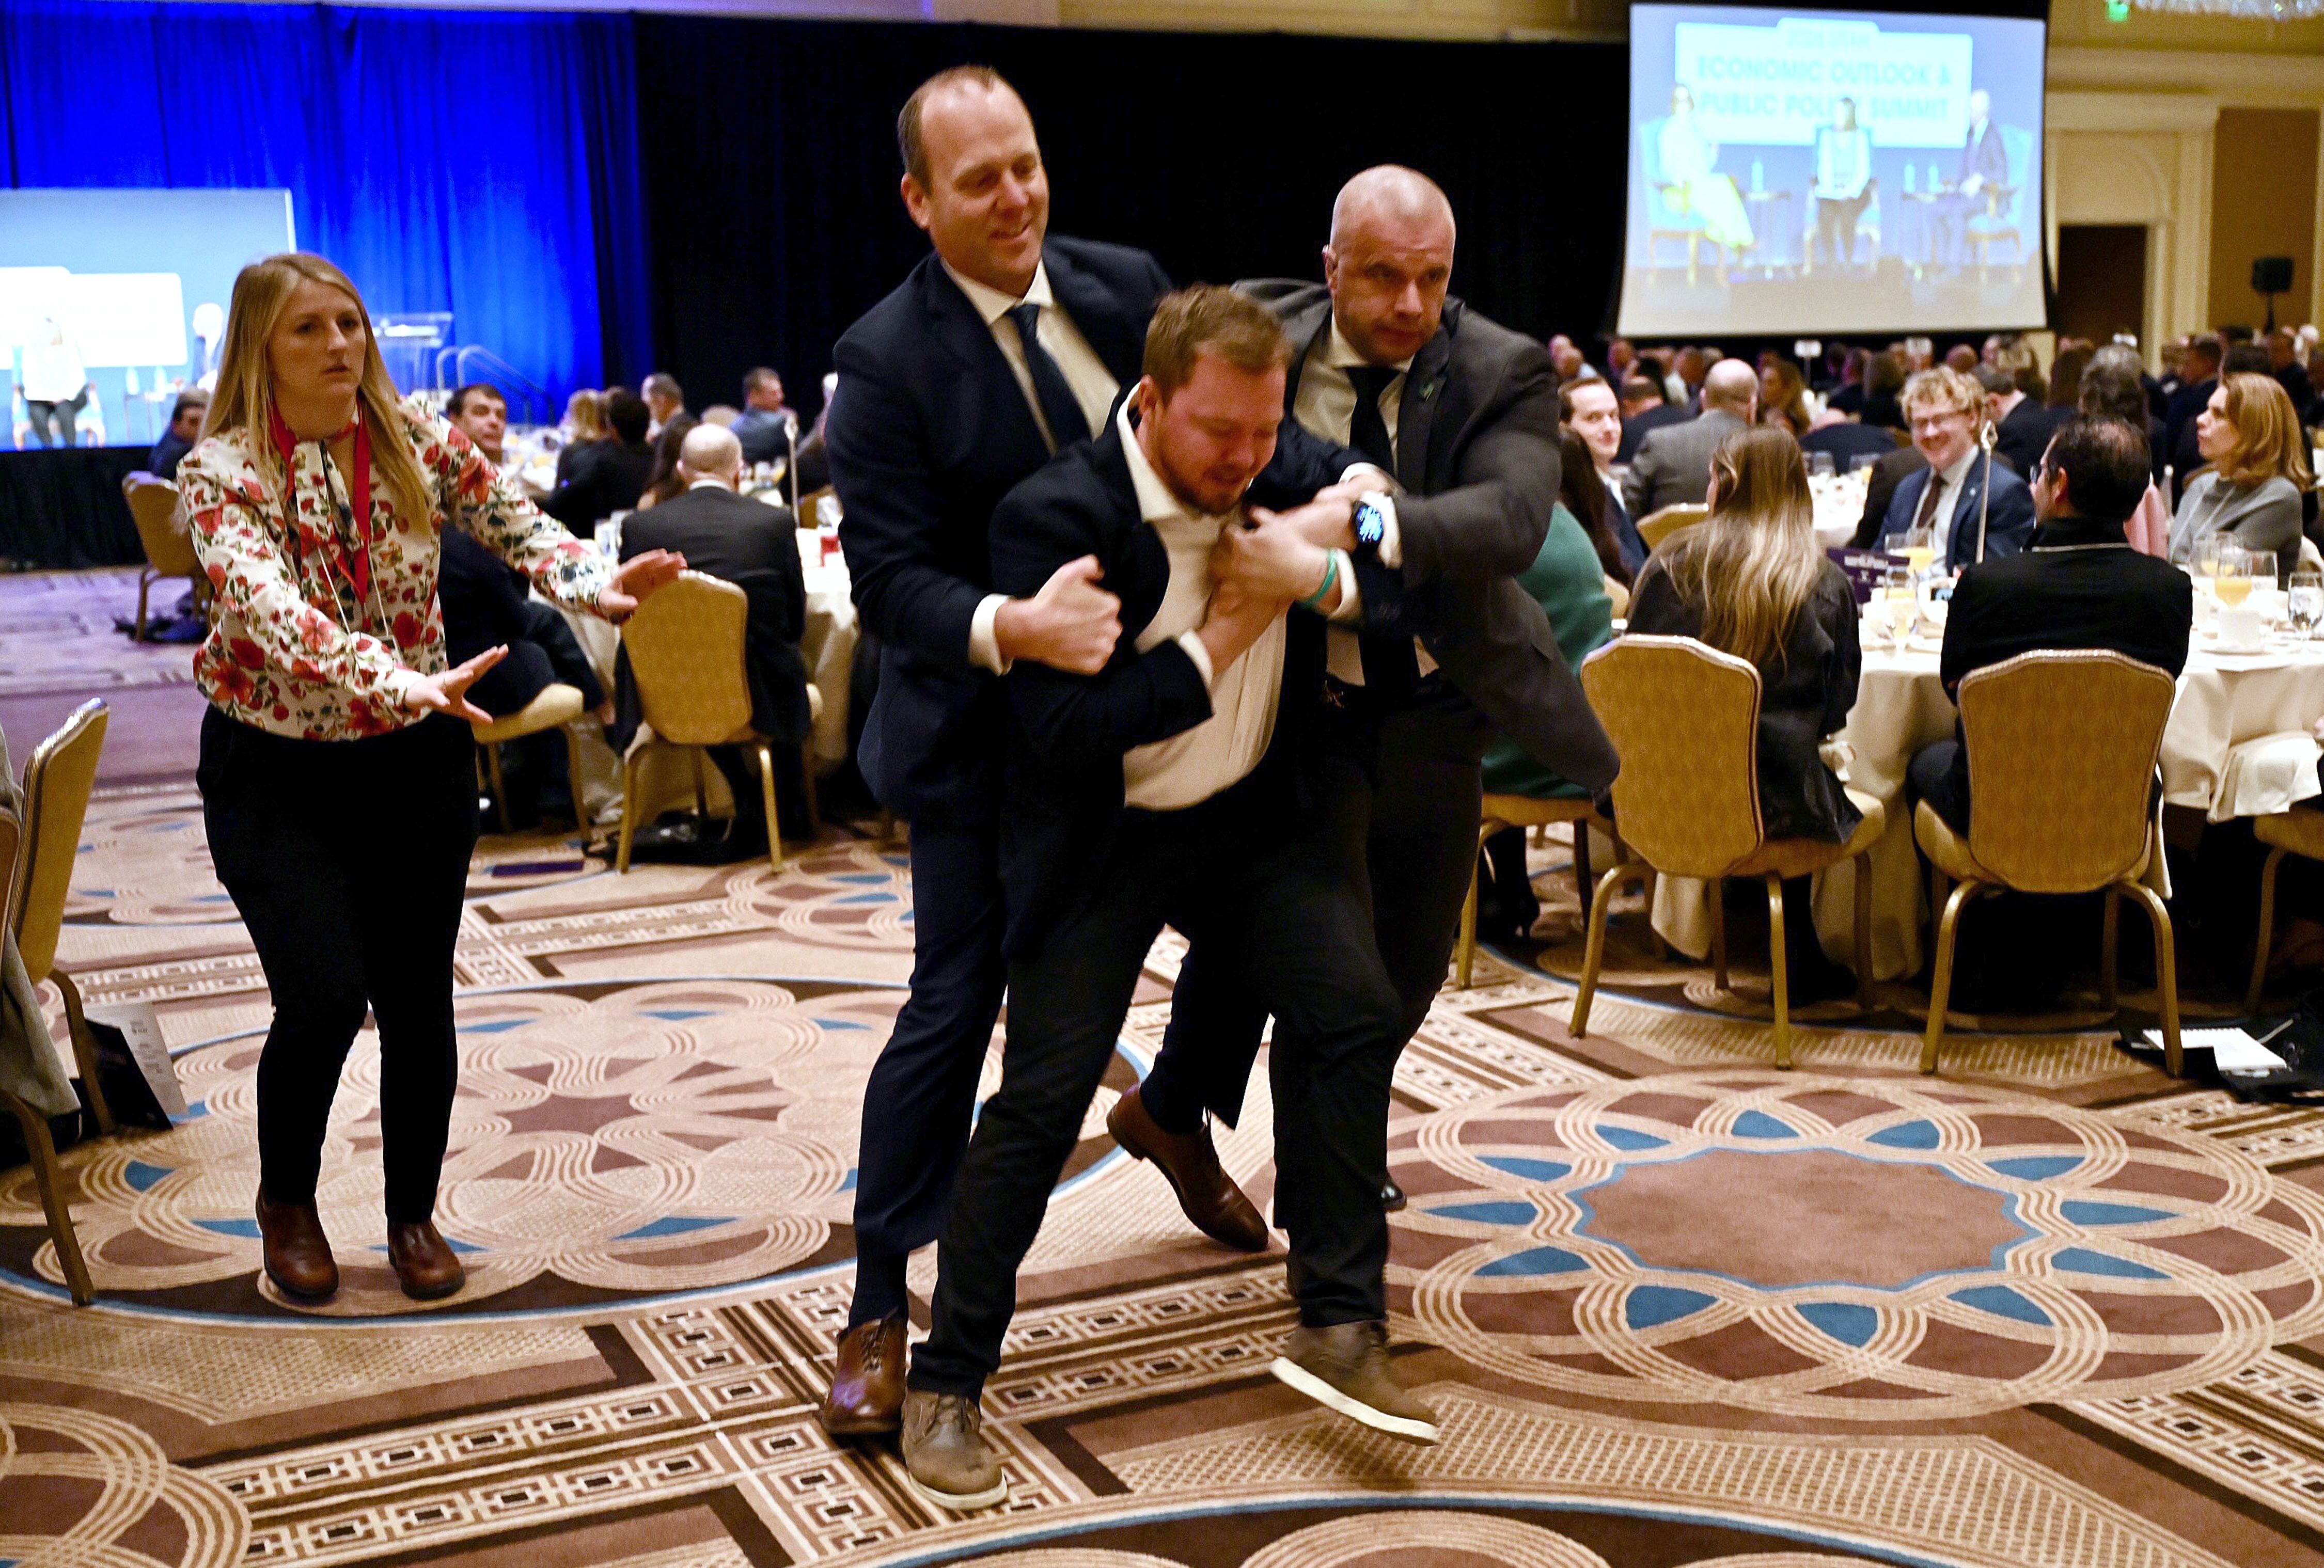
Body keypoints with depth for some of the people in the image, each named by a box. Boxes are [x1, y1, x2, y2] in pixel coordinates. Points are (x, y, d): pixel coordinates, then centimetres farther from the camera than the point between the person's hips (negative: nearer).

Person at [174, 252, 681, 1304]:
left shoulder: (418, 445, -2)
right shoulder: (222, 474, -13)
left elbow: (518, 528, -10)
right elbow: (276, 611, -29)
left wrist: (599, 586, -32)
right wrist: (403, 684, -45)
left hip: (416, 760, 3)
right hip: (276, 772, -3)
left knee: (418, 997, 4)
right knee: (325, 997, -12)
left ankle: (414, 1212, 26)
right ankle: (286, 1199, 18)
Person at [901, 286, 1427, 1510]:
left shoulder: (1279, 481, -3)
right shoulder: (1056, 514, -20)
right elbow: (1060, 731, -26)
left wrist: (1324, 573, -9)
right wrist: (1220, 639, -22)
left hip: (1252, 814, 5)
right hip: (1102, 841, -5)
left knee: (1351, 1009, -10)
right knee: (1042, 1096, -8)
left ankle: (1339, 1326, 3)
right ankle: (946, 1386, 6)